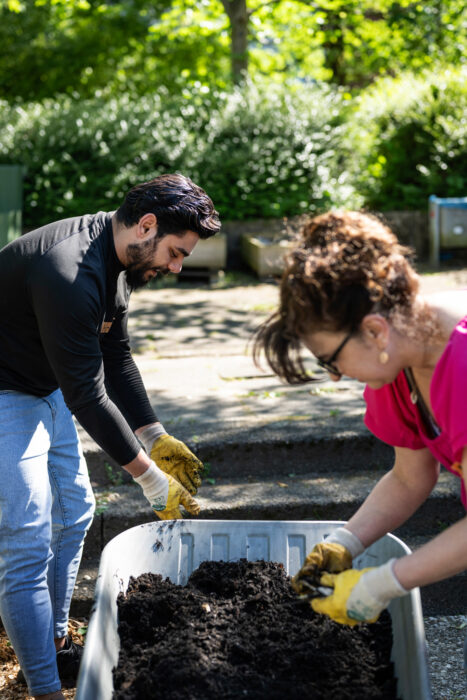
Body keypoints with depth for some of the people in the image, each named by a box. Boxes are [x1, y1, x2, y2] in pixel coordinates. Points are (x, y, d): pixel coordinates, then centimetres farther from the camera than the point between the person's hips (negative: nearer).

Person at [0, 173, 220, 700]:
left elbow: (116, 361, 9)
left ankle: (54, 643, 32)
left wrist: (156, 438, 3)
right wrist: (148, 476, -22)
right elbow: (87, 395, -29)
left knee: (73, 510, 16)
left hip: (48, 390, 10)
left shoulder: (117, 264, 0)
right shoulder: (69, 272, -31)